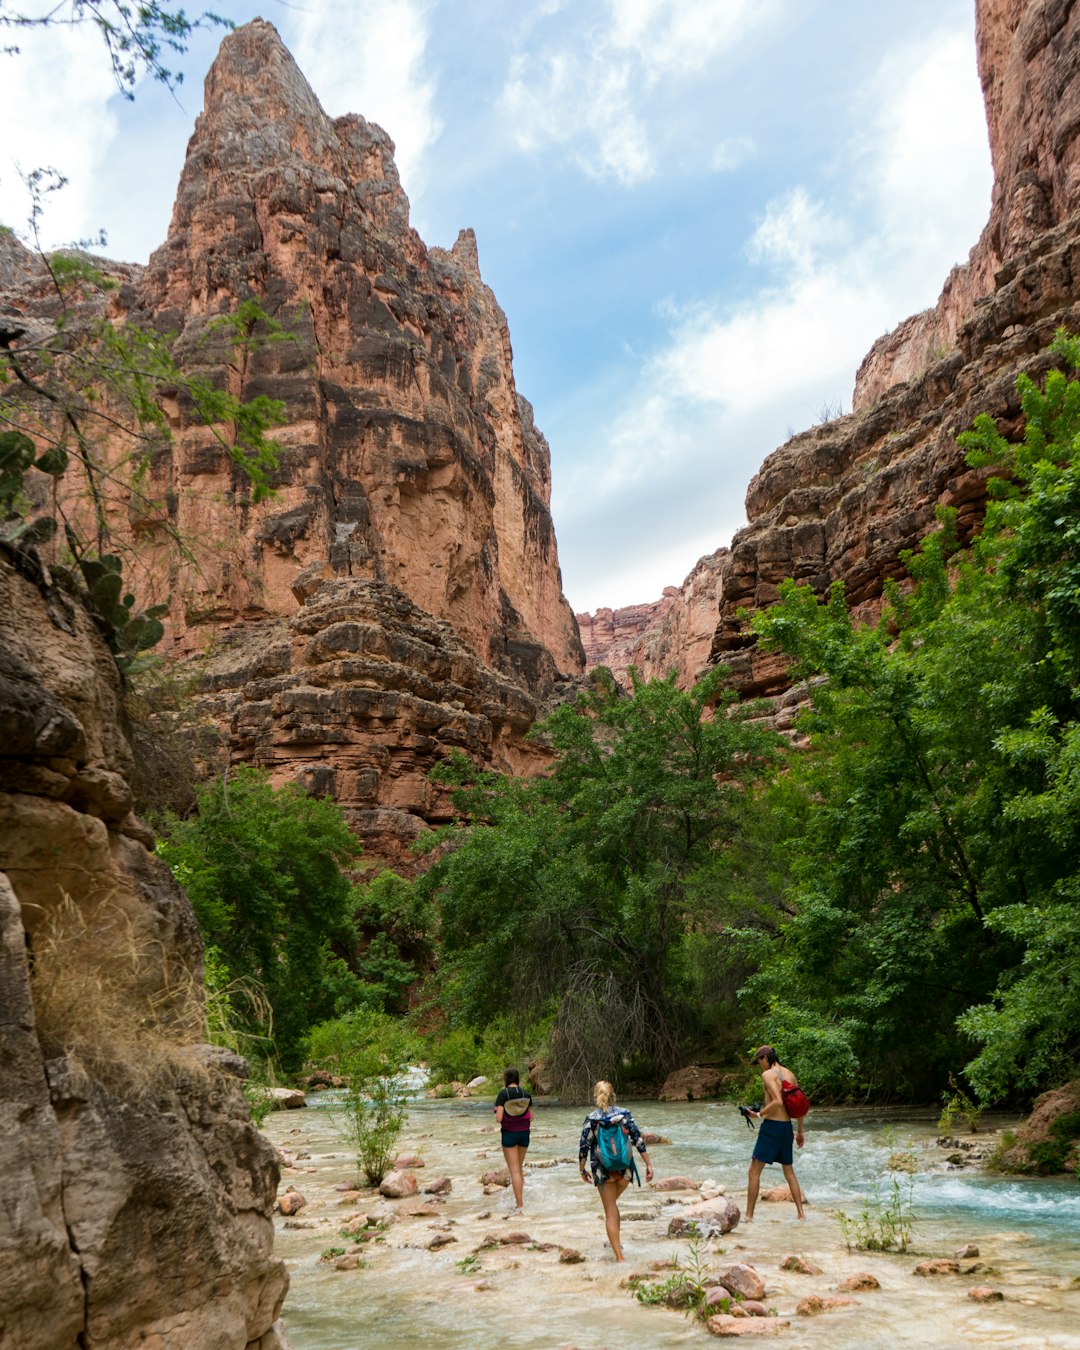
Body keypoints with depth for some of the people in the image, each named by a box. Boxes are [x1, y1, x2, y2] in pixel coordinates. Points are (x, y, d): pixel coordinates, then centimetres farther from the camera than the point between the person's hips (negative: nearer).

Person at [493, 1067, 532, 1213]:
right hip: (524, 1132, 4)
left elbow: (499, 1118, -17)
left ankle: (520, 1206, -1)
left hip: (509, 1133, -4)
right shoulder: (526, 1094, 0)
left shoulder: (503, 1094, -12)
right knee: (520, 1167, 21)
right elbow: (531, 1117, 3)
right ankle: (520, 1198, 23)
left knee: (514, 1170, 0)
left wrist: (497, 1113, 4)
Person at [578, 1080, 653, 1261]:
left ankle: (619, 1256, 6)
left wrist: (582, 1170, 7)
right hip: (624, 1168, 2)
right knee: (612, 1204, 27)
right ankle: (615, 1242, 33)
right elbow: (638, 1139, -6)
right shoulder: (624, 1114, -4)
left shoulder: (591, 1119, -8)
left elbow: (584, 1147, -6)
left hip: (602, 1170, -2)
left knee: (610, 1213, 8)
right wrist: (648, 1164, -1)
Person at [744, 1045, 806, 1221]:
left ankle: (749, 1215, -1)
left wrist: (759, 1114, -13)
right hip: (787, 1127, 8)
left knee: (754, 1172, 0)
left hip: (771, 1126, -7)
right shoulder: (790, 1074, 10)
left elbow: (777, 1102, -25)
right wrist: (800, 1131, 21)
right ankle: (801, 1213, 17)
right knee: (789, 1172, 20)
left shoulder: (767, 1074, -12)